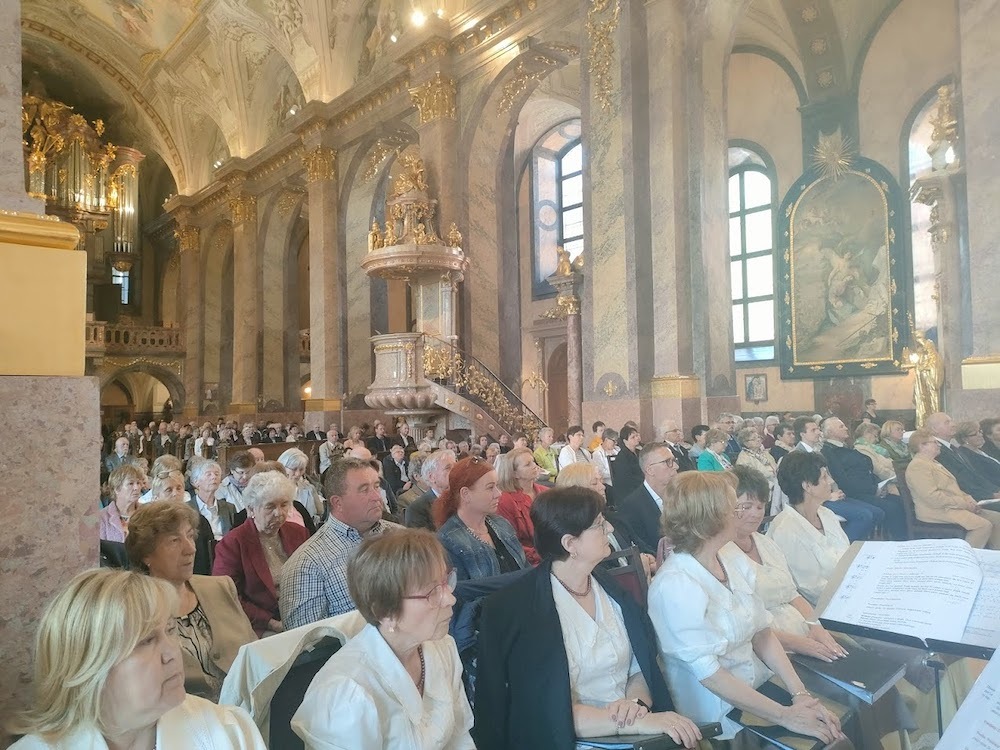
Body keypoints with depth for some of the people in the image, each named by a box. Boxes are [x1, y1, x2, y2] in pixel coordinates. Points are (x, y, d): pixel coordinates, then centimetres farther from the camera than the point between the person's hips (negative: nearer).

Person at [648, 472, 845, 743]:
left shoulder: (736, 562, 0)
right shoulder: (674, 586, -23)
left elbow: (763, 633, 3)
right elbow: (709, 673, -22)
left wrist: (801, 693, -8)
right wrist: (785, 716, -18)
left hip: (759, 688, 7)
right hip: (720, 719, -6)